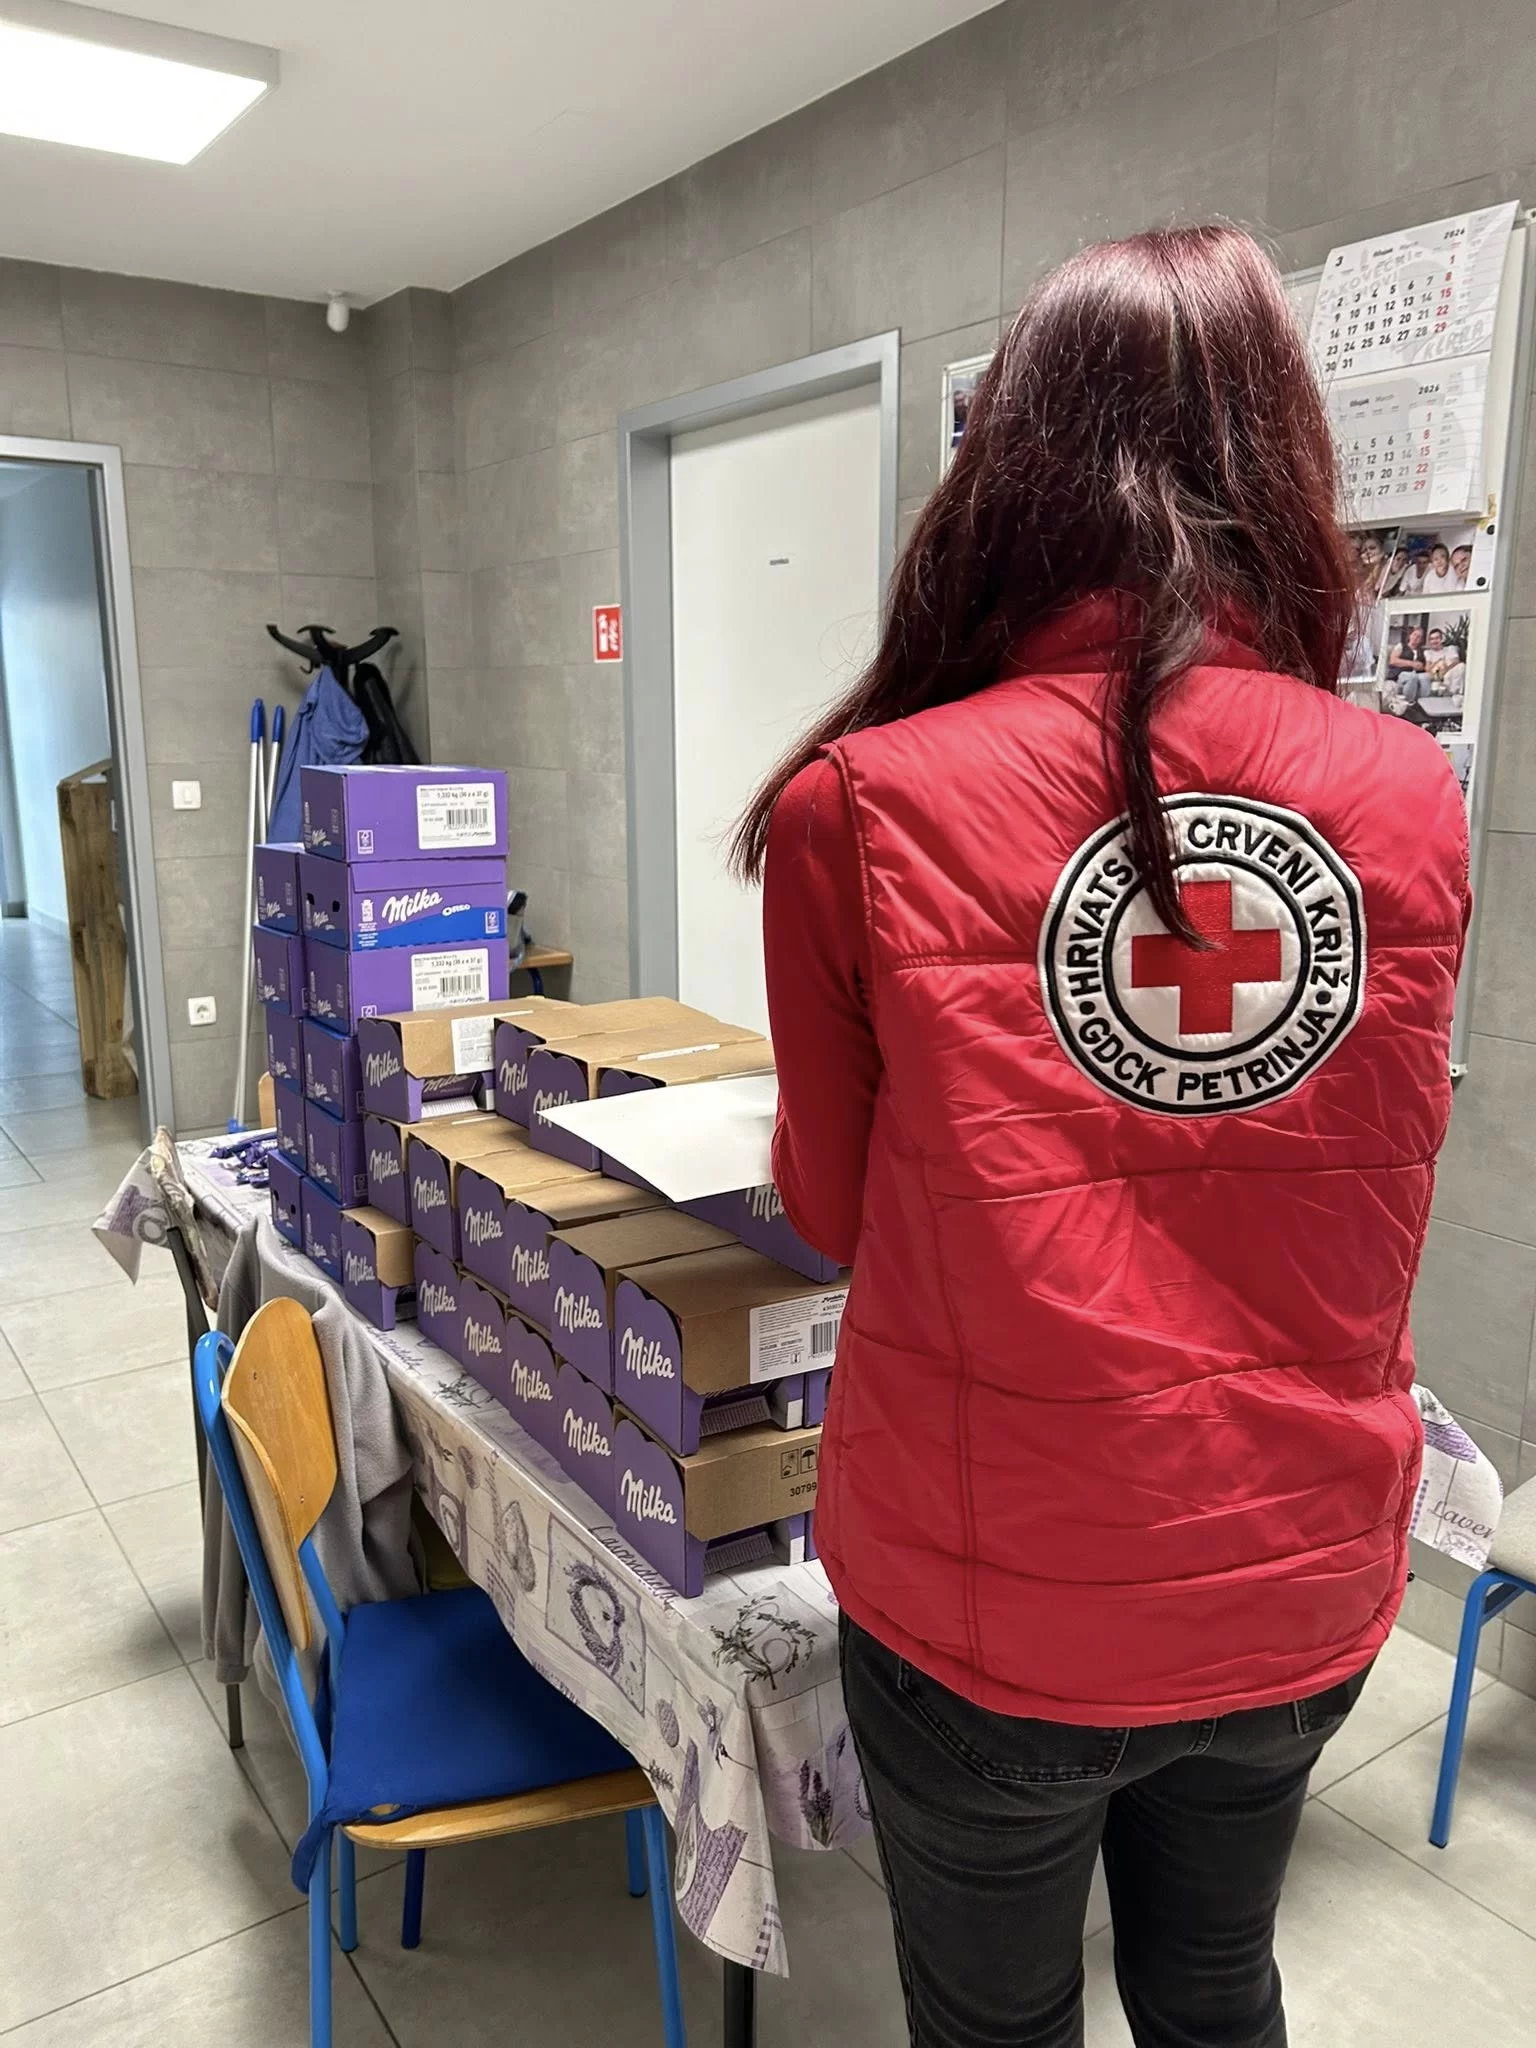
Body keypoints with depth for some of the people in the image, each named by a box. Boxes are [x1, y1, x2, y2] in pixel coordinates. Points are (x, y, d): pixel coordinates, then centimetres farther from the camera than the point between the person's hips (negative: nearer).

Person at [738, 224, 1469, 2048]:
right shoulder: (1412, 798, -9)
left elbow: (831, 1206, -5)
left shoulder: (863, 808, -20)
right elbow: (1357, 1193, 6)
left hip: (1000, 1611, -3)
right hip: (1306, 1591, 4)